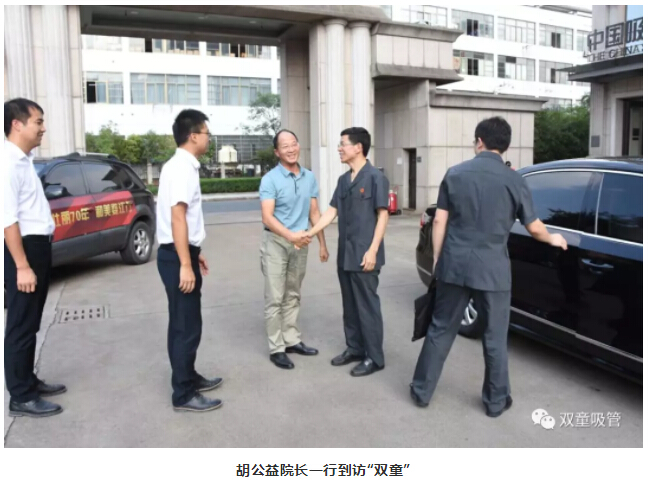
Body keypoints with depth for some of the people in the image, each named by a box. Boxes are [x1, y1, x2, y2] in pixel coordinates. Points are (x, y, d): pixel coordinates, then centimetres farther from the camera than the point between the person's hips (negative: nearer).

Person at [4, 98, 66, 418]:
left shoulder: (24, 160, 13)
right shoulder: (10, 162, -17)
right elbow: (8, 219, -23)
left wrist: (37, 258, 16)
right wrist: (22, 266, -24)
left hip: (37, 246, 10)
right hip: (24, 248, -10)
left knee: (31, 323, 18)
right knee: (21, 325, -1)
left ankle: (28, 381, 31)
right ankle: (21, 397, 10)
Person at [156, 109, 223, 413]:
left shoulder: (181, 166, 14)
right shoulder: (183, 168, -17)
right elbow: (177, 217, -25)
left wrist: (194, 253, 24)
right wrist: (185, 265, -27)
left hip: (181, 252, 10)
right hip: (177, 256, -10)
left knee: (183, 323, 19)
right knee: (187, 326, -2)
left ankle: (188, 378, 33)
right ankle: (183, 394, 9)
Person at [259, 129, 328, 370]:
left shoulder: (309, 178, 5)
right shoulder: (270, 180, -12)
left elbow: (314, 213, 11)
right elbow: (267, 217, -20)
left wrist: (322, 244, 9)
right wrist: (290, 235, -36)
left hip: (300, 242, 5)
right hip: (276, 242, -5)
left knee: (293, 296, 15)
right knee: (275, 298, 0)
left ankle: (292, 341, 25)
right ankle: (276, 348, 9)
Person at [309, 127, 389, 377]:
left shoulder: (375, 177, -10)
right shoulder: (343, 180, 12)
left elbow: (382, 215, -12)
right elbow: (332, 211, 12)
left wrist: (372, 251, -17)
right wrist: (310, 233, 3)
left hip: (363, 255, -7)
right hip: (345, 254, 7)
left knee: (367, 305, 2)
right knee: (350, 305, 15)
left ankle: (374, 357, 14)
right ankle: (354, 348, 30)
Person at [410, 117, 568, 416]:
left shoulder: (455, 173, 1)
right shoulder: (513, 180, -3)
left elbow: (440, 221, 1)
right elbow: (533, 228, 3)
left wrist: (436, 259, 10)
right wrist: (553, 239, 25)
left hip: (454, 265, 2)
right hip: (492, 268, -1)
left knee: (441, 329, 13)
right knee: (495, 337, 13)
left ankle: (421, 391, 23)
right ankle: (496, 401, 26)